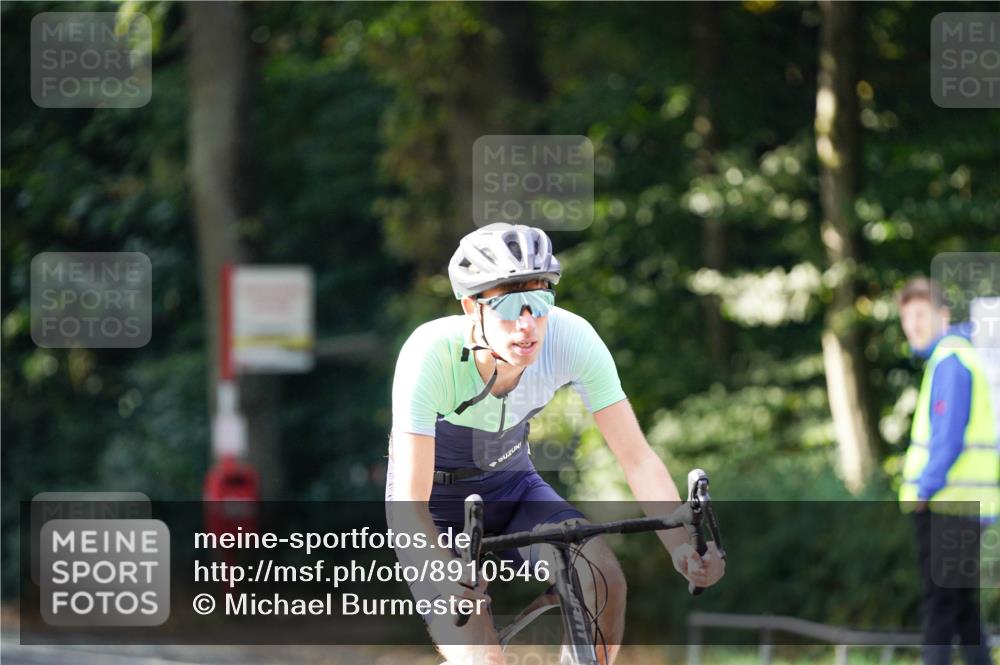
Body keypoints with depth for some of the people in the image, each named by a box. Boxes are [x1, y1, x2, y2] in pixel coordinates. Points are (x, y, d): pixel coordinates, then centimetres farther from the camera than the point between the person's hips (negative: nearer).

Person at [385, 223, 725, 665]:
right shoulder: (432, 353, -33)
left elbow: (637, 456, -21)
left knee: (602, 580, -25)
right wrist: (449, 579, -54)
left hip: (512, 486, 3)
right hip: (437, 507, -3)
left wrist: (682, 546, -38)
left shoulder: (572, 338, -24)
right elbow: (409, 502, -36)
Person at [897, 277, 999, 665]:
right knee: (963, 607, 13)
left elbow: (949, 435, -20)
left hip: (946, 503, -10)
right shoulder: (958, 354, 19)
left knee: (939, 603, -8)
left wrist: (924, 488, -16)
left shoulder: (950, 361, -12)